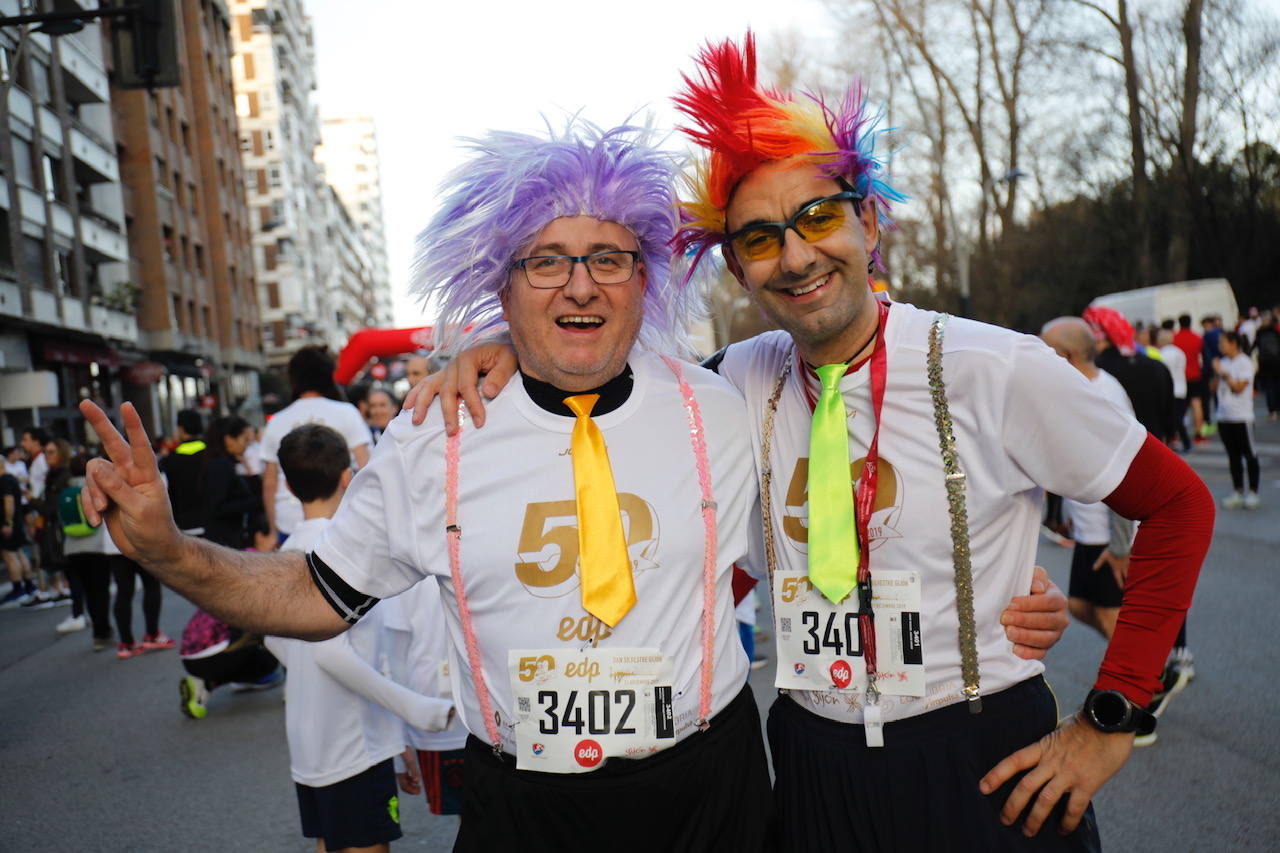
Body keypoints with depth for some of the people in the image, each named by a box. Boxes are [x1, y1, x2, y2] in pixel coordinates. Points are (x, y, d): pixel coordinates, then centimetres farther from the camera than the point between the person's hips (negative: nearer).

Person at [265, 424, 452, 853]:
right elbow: (332, 650, -27)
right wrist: (418, 709, -25)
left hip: (308, 742, 9)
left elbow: (275, 639, 16)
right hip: (353, 746, -9)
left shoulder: (289, 550, 6)